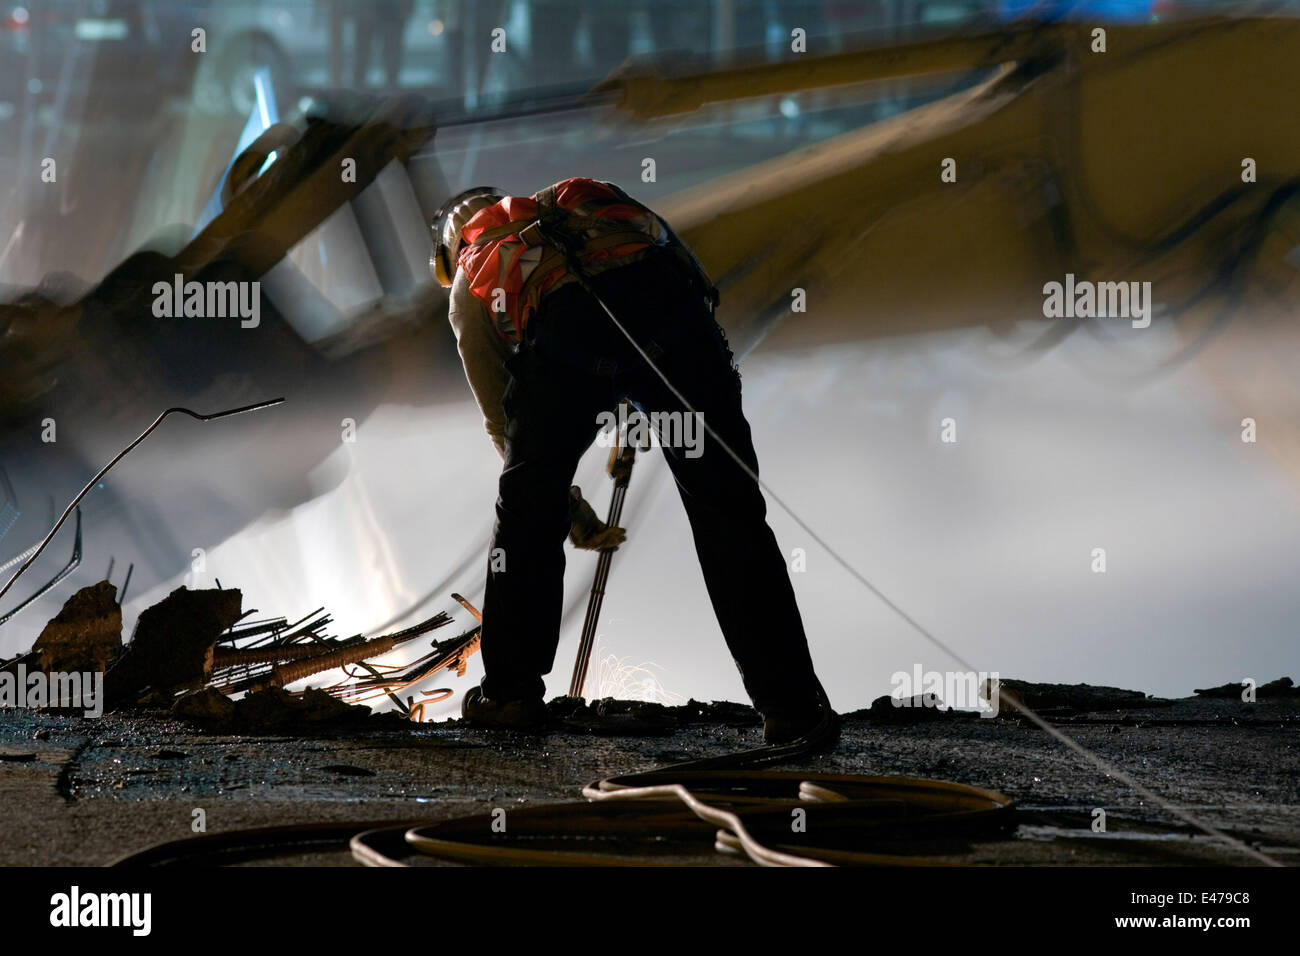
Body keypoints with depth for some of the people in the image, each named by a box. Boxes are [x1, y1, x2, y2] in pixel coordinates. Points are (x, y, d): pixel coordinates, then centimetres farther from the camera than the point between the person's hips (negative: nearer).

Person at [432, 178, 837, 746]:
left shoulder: (469, 289, 35)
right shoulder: (576, 202, 44)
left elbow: (501, 419, 36)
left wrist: (573, 509, 46)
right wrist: (636, 419, 42)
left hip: (565, 325, -2)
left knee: (528, 511, 18)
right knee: (727, 507, 6)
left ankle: (510, 693, 24)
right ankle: (791, 705, 4)